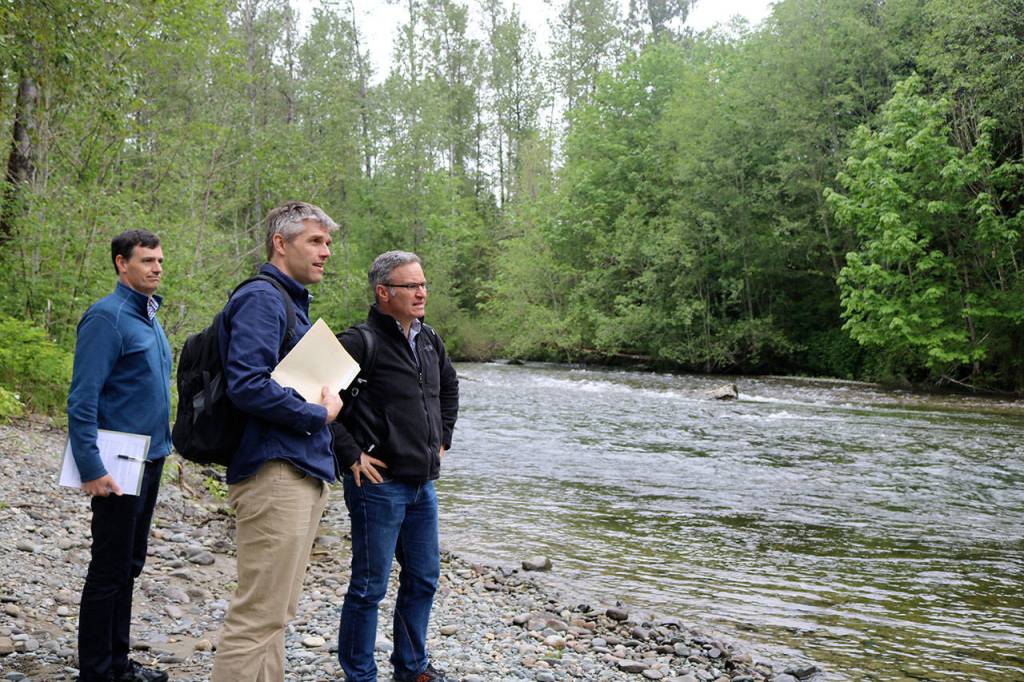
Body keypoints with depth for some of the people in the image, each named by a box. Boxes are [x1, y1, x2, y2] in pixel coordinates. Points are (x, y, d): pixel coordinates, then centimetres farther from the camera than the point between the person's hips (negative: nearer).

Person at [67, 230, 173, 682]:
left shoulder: (149, 316, 13)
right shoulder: (108, 317, -14)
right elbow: (82, 400, -19)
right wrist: (90, 469, -22)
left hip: (150, 460, 9)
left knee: (128, 566, 15)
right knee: (109, 570, 0)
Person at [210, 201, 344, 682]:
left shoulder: (293, 301, 20)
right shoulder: (261, 299, -11)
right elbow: (248, 385, -24)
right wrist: (320, 414, -13)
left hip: (304, 474, 10)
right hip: (275, 473, -10)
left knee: (276, 613, 16)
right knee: (258, 615, -7)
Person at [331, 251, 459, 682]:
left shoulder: (429, 341, 9)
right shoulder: (360, 343, -16)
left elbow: (449, 387, 29)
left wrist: (443, 438, 20)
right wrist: (350, 455, -18)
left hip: (423, 485, 8)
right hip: (378, 484, -8)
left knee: (423, 579, 17)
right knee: (370, 586, 3)